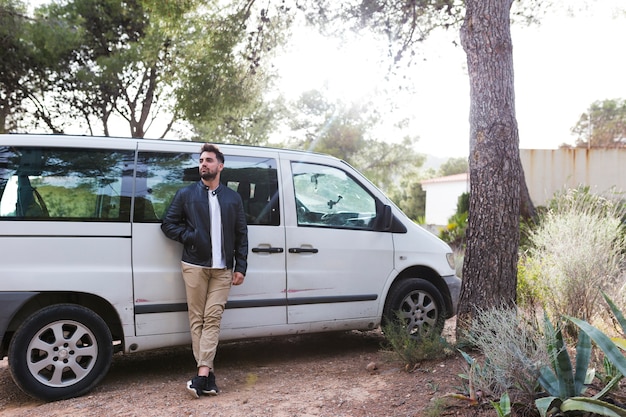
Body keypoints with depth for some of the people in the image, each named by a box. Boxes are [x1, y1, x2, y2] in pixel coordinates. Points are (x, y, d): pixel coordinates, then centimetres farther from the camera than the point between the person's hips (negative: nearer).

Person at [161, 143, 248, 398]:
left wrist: (240, 267, 3)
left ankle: (202, 375, -6)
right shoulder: (186, 194, 7)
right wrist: (189, 237, -10)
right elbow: (168, 224, 7)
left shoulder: (232, 198, 11)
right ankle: (207, 375, 6)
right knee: (197, 319, 0)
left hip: (222, 269, 1)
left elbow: (241, 235, 10)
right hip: (194, 266, 0)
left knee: (212, 319, -5)